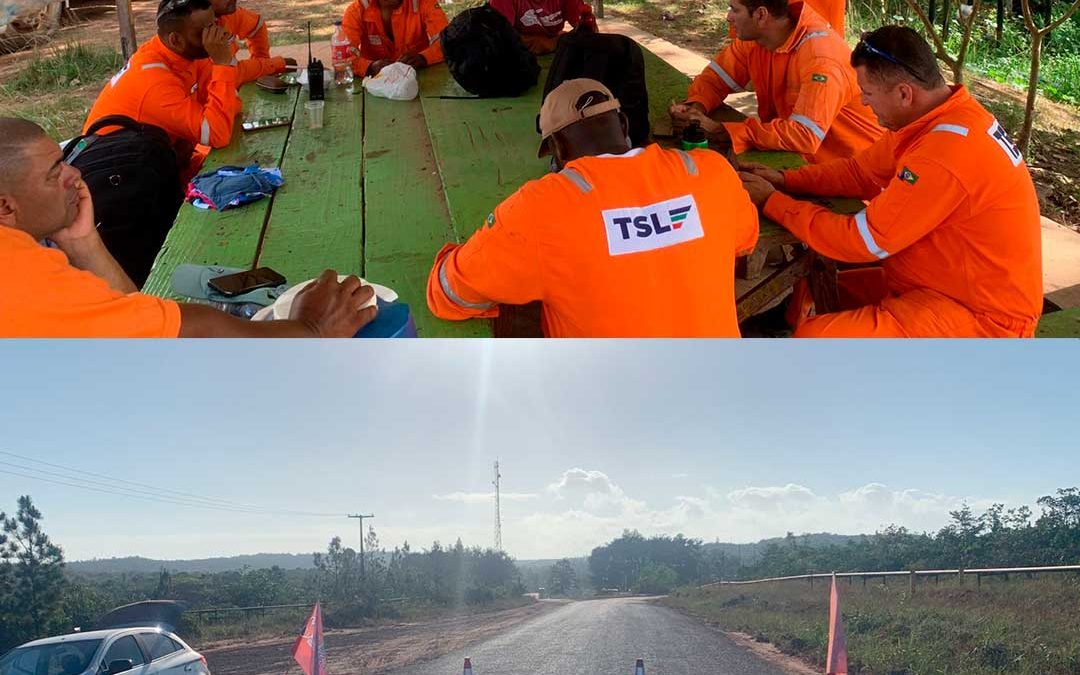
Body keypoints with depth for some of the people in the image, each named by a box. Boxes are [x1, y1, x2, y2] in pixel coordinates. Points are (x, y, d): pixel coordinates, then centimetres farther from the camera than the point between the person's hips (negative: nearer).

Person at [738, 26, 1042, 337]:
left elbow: (861, 242, -23)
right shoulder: (939, 116, 0)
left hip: (979, 314, -10)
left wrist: (771, 202, -13)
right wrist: (785, 181, -2)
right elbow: (861, 171, 11)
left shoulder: (946, 154, -30)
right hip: (948, 278, 10)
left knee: (814, 336, -22)